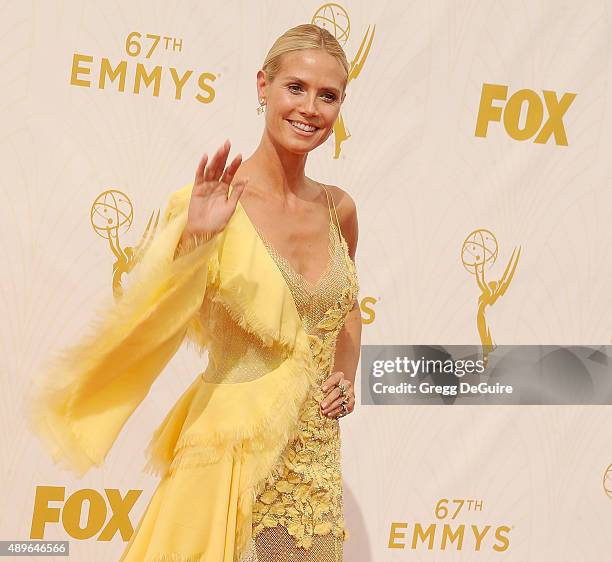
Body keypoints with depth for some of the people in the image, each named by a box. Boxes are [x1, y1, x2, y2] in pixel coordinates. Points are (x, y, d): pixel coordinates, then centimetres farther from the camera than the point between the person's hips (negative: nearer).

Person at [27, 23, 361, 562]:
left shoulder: (338, 208, 2)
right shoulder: (212, 204, -13)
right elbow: (151, 325, -22)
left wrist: (347, 375, 5)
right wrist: (193, 239, -35)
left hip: (316, 455, 5)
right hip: (235, 446, -5)